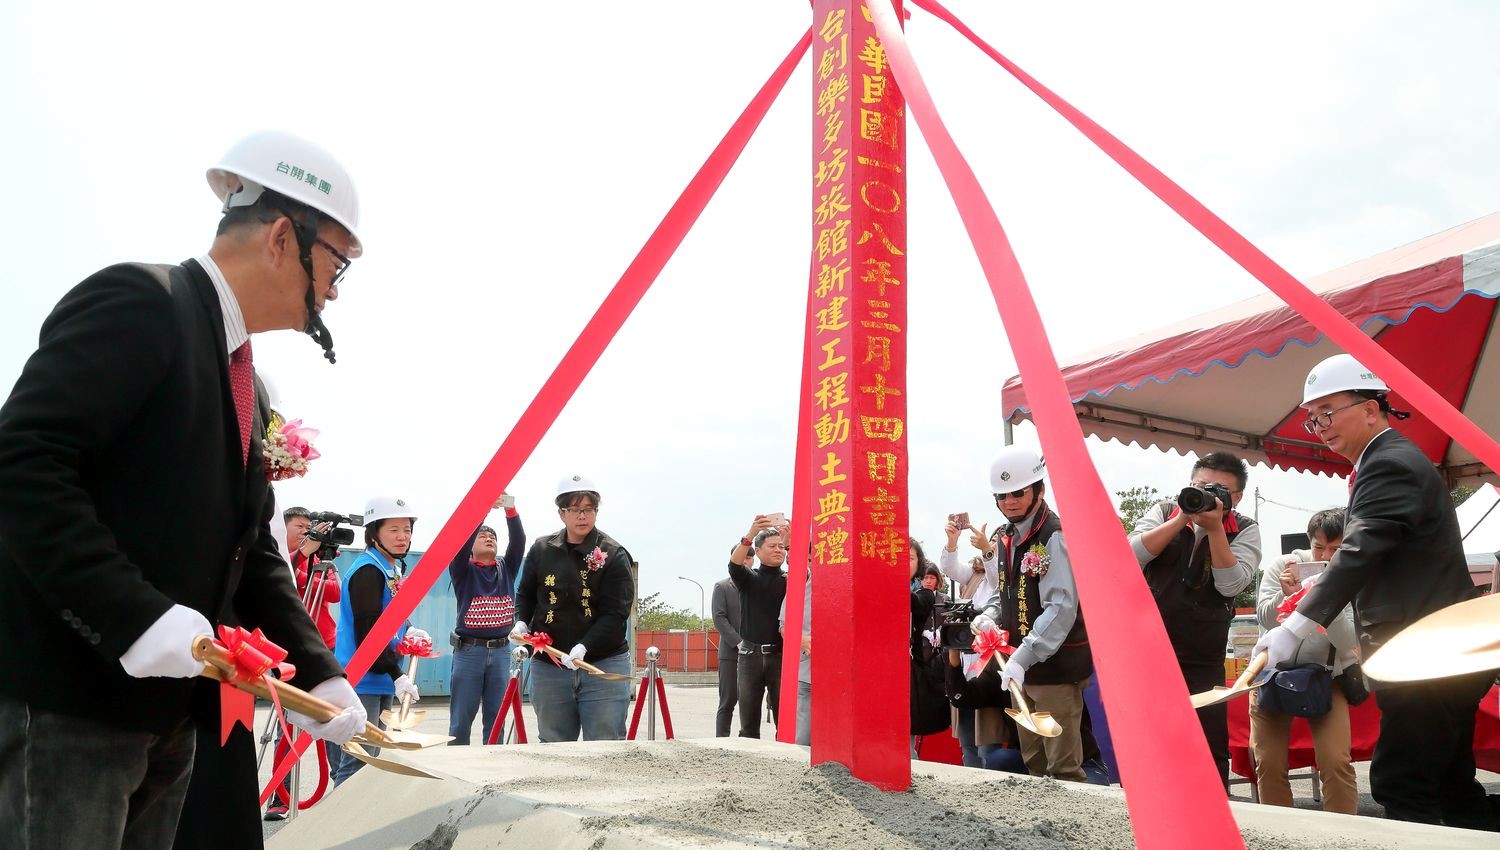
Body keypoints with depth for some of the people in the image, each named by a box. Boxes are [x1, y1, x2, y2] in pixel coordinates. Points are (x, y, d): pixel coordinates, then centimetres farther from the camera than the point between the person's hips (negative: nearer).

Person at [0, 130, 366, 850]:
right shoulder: (139, 302, -11)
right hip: (65, 702, -9)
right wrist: (138, 617, -28)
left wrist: (318, 674, 5)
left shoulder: (243, 385, 15)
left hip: (166, 712, 9)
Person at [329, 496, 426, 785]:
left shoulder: (396, 569, 13)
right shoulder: (368, 571, -15)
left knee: (371, 759, 14)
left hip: (384, 680, 10)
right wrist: (396, 674, -23)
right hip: (362, 680, -10)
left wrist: (408, 632, 4)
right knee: (357, 763, -9)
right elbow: (368, 632, -21)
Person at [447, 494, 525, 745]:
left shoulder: (506, 569, 10)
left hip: (501, 651, 3)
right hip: (469, 650, -3)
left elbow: (518, 542, -5)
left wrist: (511, 510, -21)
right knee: (461, 720, 0)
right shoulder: (463, 570, 3)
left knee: (496, 719, 7)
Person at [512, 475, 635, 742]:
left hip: (603, 664, -3)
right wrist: (521, 621, -1)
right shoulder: (542, 550, 5)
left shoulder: (613, 555, -7)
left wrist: (584, 647, -25)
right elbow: (525, 594, 19)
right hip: (549, 667, 4)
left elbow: (615, 613, -13)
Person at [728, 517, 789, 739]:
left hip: (781, 655, 0)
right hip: (750, 654, 0)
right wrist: (750, 534, -29)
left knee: (785, 720, -3)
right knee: (749, 724, 3)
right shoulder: (749, 578, 11)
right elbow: (734, 563, -10)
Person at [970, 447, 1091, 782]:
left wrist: (1023, 658, -31)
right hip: (1021, 668, 9)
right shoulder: (1006, 540, 11)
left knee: (1063, 768, -5)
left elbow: (1061, 608, -25)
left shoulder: (1054, 538, -16)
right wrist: (990, 615, 1)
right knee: (1033, 763, 19)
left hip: (1056, 666, -9)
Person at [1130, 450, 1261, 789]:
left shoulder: (1245, 531, 0)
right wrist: (1182, 517, -17)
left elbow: (1230, 584, -14)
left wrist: (1214, 526, -18)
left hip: (1203, 660, -1)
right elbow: (1132, 556, -13)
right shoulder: (1164, 512, 3)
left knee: (1211, 747, 3)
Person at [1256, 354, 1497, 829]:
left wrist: (1294, 629, -32)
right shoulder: (1393, 459, 18)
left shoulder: (1390, 464, -15)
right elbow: (1368, 558, 22)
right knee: (1452, 786, 15)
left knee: (1401, 788, -11)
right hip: (1443, 656, 11)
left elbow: (1358, 553, -26)